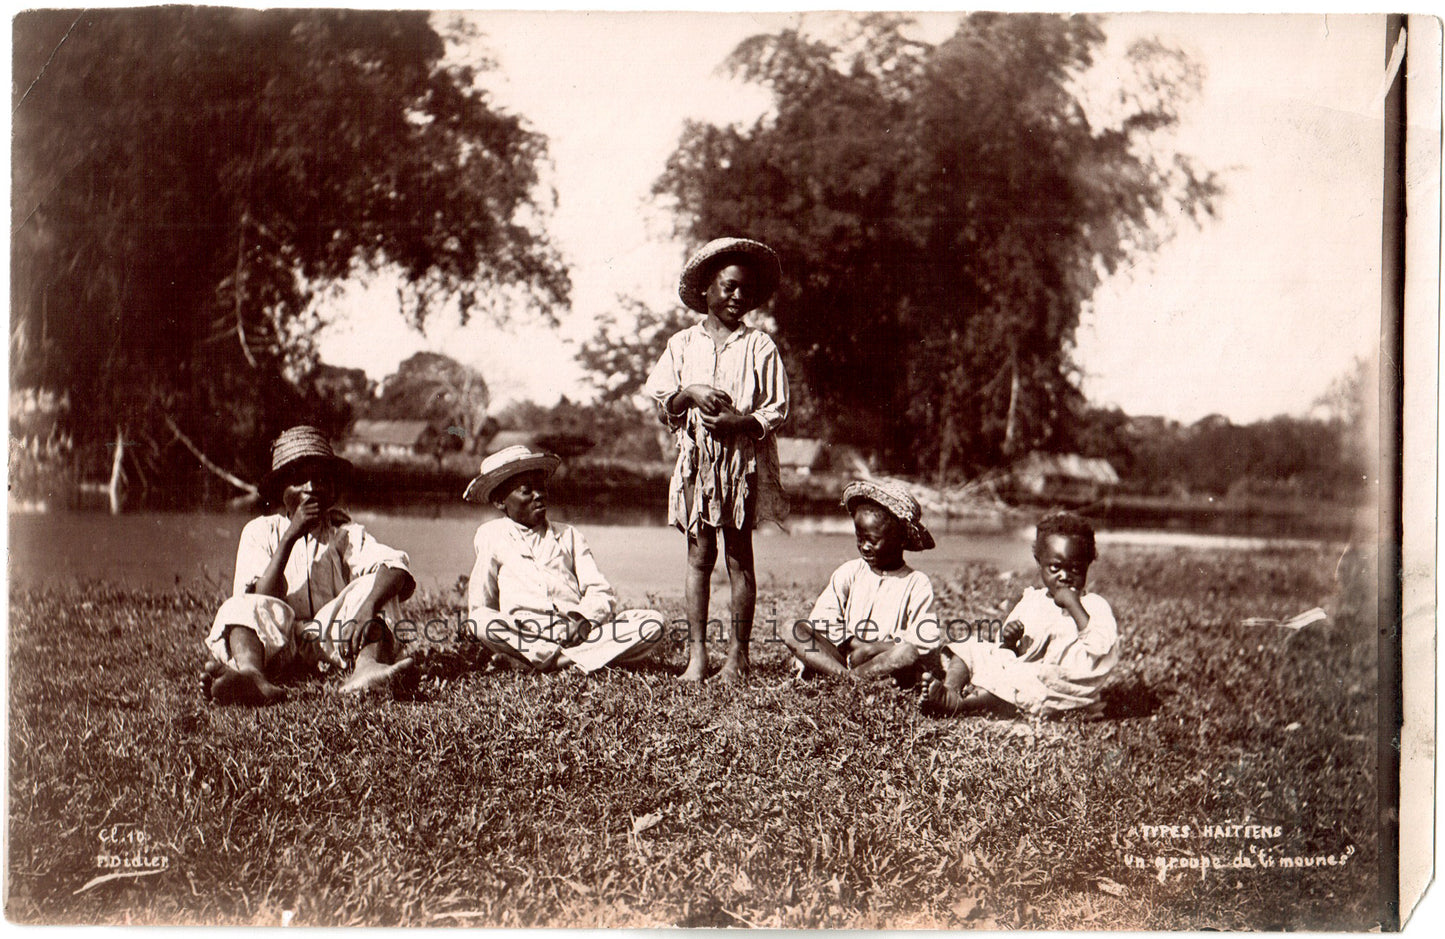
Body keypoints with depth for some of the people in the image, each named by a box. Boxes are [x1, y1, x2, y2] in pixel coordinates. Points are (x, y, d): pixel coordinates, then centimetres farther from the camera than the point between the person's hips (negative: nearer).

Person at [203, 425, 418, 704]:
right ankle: (251, 675, -63)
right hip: (277, 643, -1)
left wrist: (368, 606, -37)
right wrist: (290, 537, -14)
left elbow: (395, 566, -15)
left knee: (372, 586, -21)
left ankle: (368, 666, -51)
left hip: (330, 640, 1)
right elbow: (261, 599, -8)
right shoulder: (260, 532, 8)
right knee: (241, 608, -29)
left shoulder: (345, 534, 7)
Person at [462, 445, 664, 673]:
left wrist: (585, 617, -10)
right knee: (479, 621, -34)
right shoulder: (491, 536, 16)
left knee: (653, 621, -20)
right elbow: (479, 604, 13)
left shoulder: (569, 535, 24)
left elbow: (600, 592, 14)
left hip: (578, 633, 3)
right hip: (526, 635, -3)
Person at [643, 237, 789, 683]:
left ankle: (737, 653, 6)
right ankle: (697, 652, 3)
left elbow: (776, 410, -1)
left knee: (739, 555, 1)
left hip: (745, 458, -1)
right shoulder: (683, 344, 10)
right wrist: (689, 393, -11)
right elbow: (659, 399, 8)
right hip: (696, 457, 2)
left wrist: (739, 421, -17)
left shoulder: (759, 346, 3)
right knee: (699, 553, 0)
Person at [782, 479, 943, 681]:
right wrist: (858, 645, -13)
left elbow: (926, 640, -12)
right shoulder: (849, 572, 11)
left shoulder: (917, 583, 2)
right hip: (843, 653, 3)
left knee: (909, 653, -37)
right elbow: (821, 620, 0)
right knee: (792, 633, -19)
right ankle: (845, 675, -35)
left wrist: (873, 648, -18)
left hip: (885, 662, -3)